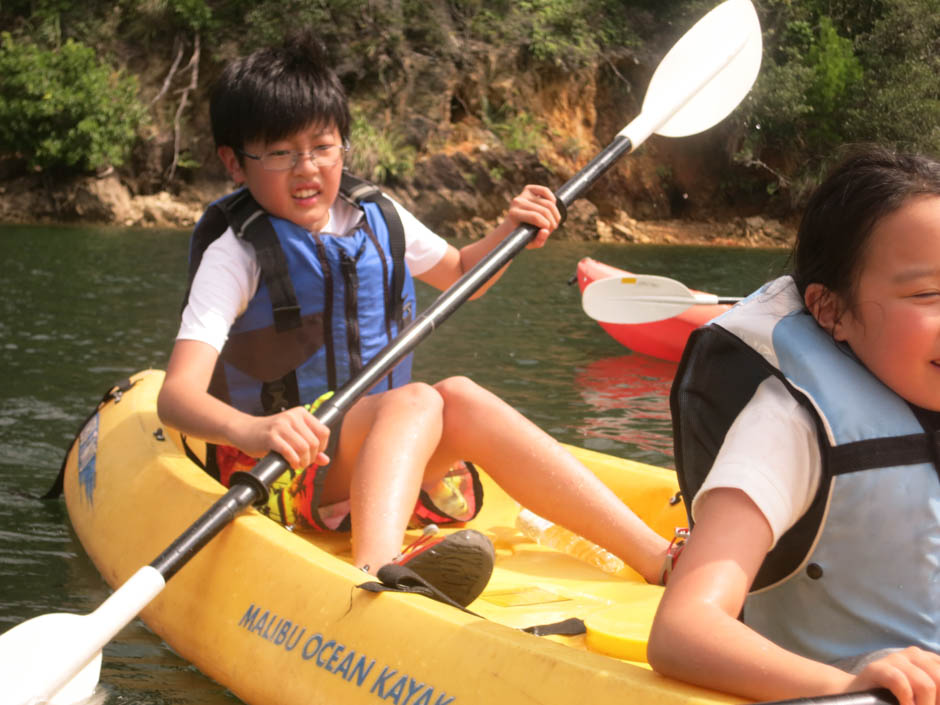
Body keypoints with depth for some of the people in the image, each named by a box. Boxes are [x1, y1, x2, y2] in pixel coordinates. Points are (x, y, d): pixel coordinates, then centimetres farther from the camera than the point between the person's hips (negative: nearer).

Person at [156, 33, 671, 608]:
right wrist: (252, 430, -44)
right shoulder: (237, 254, -11)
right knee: (418, 401, -30)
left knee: (460, 397, -25)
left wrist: (509, 233, 7)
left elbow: (459, 273, 28)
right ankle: (376, 575, -60)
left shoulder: (379, 219, 7)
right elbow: (177, 394, -24)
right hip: (277, 475, -5)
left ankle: (659, 558, -33)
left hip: (385, 449, 5)